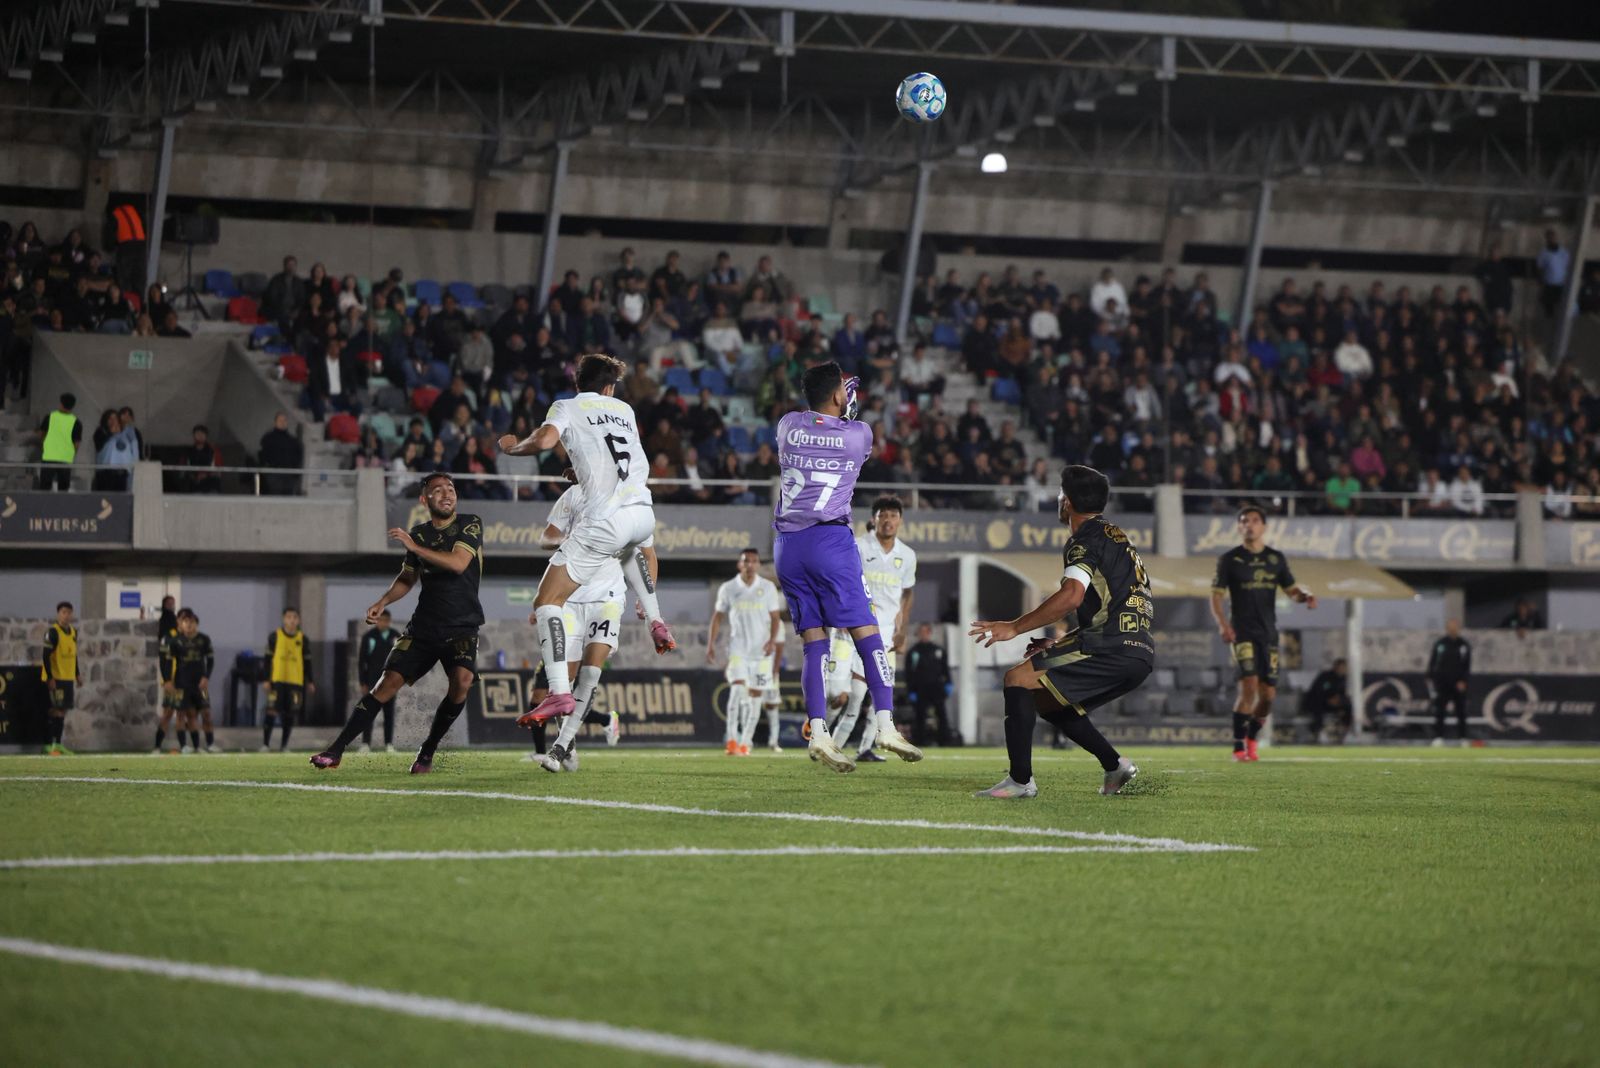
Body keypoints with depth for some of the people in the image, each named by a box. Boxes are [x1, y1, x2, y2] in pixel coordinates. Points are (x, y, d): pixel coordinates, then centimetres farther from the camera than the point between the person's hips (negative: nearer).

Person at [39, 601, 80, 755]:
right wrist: (49, 678, -19)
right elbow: (46, 656, -15)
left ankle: (58, 744, 16)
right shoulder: (52, 632, -12)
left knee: (63, 711, 9)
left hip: (69, 678, 8)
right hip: (55, 678, -8)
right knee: (57, 711, -10)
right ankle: (50, 745, -9)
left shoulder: (73, 632, 12)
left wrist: (78, 674, 17)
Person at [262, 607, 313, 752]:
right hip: (277, 680, -2)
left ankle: (284, 745, 14)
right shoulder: (275, 637, 1)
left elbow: (307, 662, 12)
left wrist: (309, 682, 10)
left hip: (296, 682, 2)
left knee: (290, 714, 5)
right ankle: (265, 744, -5)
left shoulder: (302, 639, 7)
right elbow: (268, 659, 2)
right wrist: (266, 680, -3)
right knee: (272, 711, -9)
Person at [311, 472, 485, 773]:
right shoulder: (419, 533, 9)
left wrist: (414, 547, -19)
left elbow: (458, 563, -20)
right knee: (389, 681, -8)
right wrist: (382, 602, 4)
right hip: (423, 626, 3)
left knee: (462, 680, -28)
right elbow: (407, 578, 21)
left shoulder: (470, 525, -3)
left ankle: (427, 752, -10)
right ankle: (336, 750, -5)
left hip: (462, 627, -3)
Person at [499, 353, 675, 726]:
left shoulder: (567, 407, 8)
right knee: (633, 548, 45)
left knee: (547, 602, -1)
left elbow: (544, 440, -12)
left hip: (604, 521, -5)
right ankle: (657, 622, 32)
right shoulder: (624, 409, 21)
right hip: (643, 512, 5)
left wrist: (512, 446, 8)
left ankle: (559, 692, -17)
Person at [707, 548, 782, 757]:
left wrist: (773, 640, -10)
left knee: (756, 694, 2)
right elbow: (717, 616, 9)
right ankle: (732, 737, -20)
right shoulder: (728, 589, 3)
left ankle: (745, 742, 10)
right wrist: (711, 644, 2)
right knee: (738, 687, -19)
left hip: (761, 650, 1)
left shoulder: (768, 588, 3)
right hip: (737, 648, -1)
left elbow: (775, 616, 5)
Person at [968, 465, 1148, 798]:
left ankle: (1020, 780, -16)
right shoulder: (1115, 537, 25)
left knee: (1019, 679, -9)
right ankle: (1115, 765, 16)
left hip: (1113, 650, -10)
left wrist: (1015, 627, -20)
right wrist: (1059, 644, 27)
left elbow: (1072, 595, -23)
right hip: (1140, 651, 10)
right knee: (1048, 702, 22)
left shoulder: (1085, 541, -5)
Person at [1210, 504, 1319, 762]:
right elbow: (1216, 595, -2)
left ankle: (1251, 739, 28)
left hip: (1268, 633, 4)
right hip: (1242, 632, -4)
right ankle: (1239, 748, -13)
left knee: (1268, 694, 2)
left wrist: (1306, 596, -8)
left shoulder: (1276, 559, 11)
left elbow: (1291, 590, 16)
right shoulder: (1229, 559, 0)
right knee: (1249, 685, -20)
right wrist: (1222, 623, -19)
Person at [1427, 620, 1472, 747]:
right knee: (1439, 710, -6)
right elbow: (1432, 662, 5)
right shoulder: (1440, 644, 3)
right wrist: (1430, 679, -2)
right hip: (1442, 682, 0)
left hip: (1458, 684, 0)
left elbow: (1467, 665, 3)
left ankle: (1463, 738, 11)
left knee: (1461, 711, 4)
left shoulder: (1464, 645, 3)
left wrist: (1463, 681, -8)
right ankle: (1438, 737, -5)